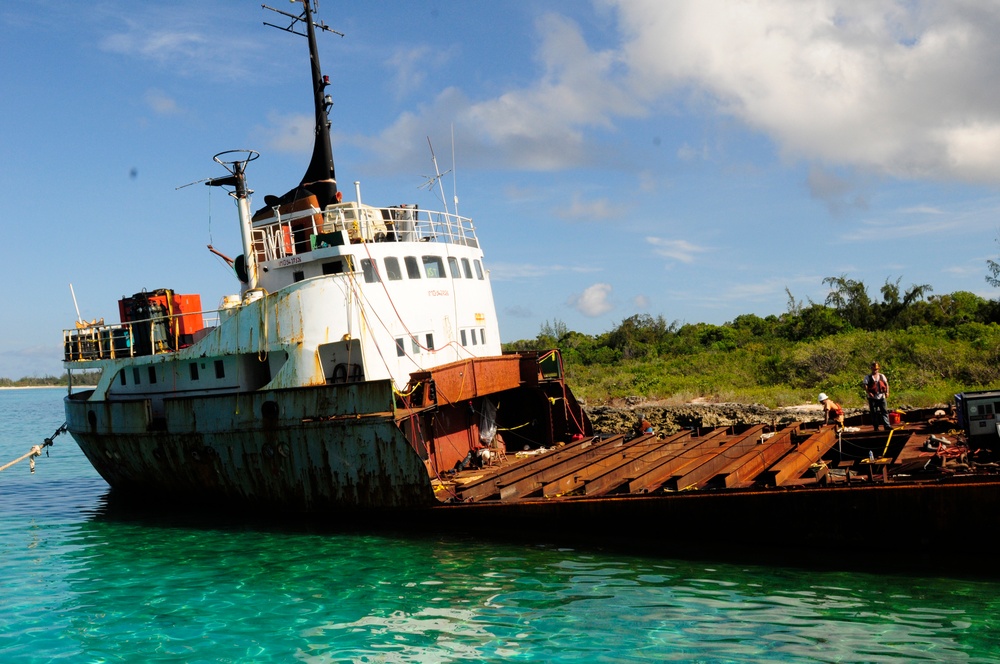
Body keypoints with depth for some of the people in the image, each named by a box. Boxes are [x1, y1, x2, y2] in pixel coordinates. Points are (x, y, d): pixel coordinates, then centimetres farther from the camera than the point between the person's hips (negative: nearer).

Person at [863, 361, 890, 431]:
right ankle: (875, 427, 9)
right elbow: (865, 385, -6)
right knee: (873, 412, 2)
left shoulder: (882, 376, 12)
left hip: (881, 396, 2)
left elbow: (886, 384, 13)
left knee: (884, 411, -5)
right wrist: (868, 393, -22)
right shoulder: (868, 377, 4)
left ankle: (887, 426, -7)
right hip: (872, 397, -2)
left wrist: (887, 392, -2)